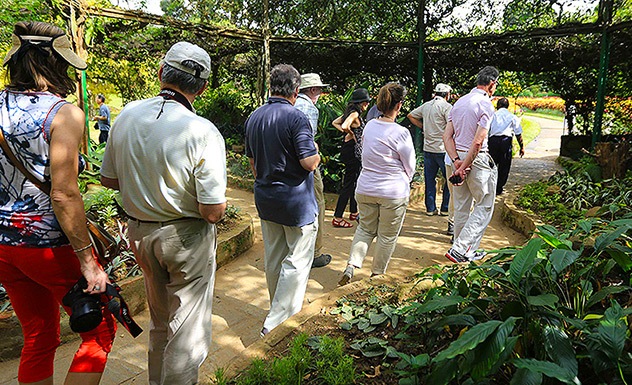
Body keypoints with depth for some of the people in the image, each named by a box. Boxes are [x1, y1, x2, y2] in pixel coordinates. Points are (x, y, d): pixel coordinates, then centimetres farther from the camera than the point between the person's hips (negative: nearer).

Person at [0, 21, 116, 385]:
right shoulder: (64, 113, -17)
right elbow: (63, 196, -23)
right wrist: (88, 261, -17)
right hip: (51, 246, -7)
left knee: (39, 337, 23)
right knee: (100, 330, 13)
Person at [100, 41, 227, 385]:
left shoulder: (126, 115, -5)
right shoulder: (203, 132, -23)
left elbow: (108, 179, 6)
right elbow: (213, 212, -23)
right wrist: (220, 201, -1)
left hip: (139, 232, 6)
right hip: (186, 238, -6)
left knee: (160, 319, 26)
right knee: (187, 328, 13)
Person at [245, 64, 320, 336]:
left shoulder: (253, 118, 7)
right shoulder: (295, 117, -16)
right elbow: (310, 162, -21)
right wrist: (317, 151, 1)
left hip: (265, 198, 8)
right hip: (296, 200, -7)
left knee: (273, 258, 18)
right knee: (297, 259, 4)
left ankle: (279, 306, 36)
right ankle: (276, 318, 5)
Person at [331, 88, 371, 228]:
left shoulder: (351, 112, 12)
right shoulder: (355, 114, -17)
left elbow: (335, 123, 18)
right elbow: (344, 126, -34)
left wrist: (347, 132, 6)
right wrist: (351, 134, -14)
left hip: (355, 152, 10)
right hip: (352, 152, -10)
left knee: (355, 182, 19)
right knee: (349, 184, -5)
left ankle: (353, 212, 33)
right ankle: (337, 218, 0)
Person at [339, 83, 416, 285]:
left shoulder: (369, 126, -1)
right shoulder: (401, 133, -17)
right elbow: (410, 167, -5)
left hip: (365, 189, 5)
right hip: (393, 193, -5)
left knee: (365, 228, 21)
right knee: (388, 236, 14)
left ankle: (351, 266, 5)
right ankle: (377, 274, 28)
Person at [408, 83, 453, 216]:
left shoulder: (426, 105, 10)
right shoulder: (446, 106, -10)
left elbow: (411, 116, 21)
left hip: (428, 148, 6)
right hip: (442, 149, -6)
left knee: (429, 179, 10)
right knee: (449, 179, 6)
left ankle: (430, 208, 15)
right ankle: (445, 209, 8)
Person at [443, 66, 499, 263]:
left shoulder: (459, 102, 11)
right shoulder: (486, 105, -12)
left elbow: (447, 136, 5)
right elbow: (478, 142, -20)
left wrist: (457, 161, -4)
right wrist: (464, 167, -16)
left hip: (458, 157, 8)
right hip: (477, 159, -7)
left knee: (461, 207, 14)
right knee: (484, 206, 5)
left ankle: (464, 250, 26)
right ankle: (460, 249, -1)